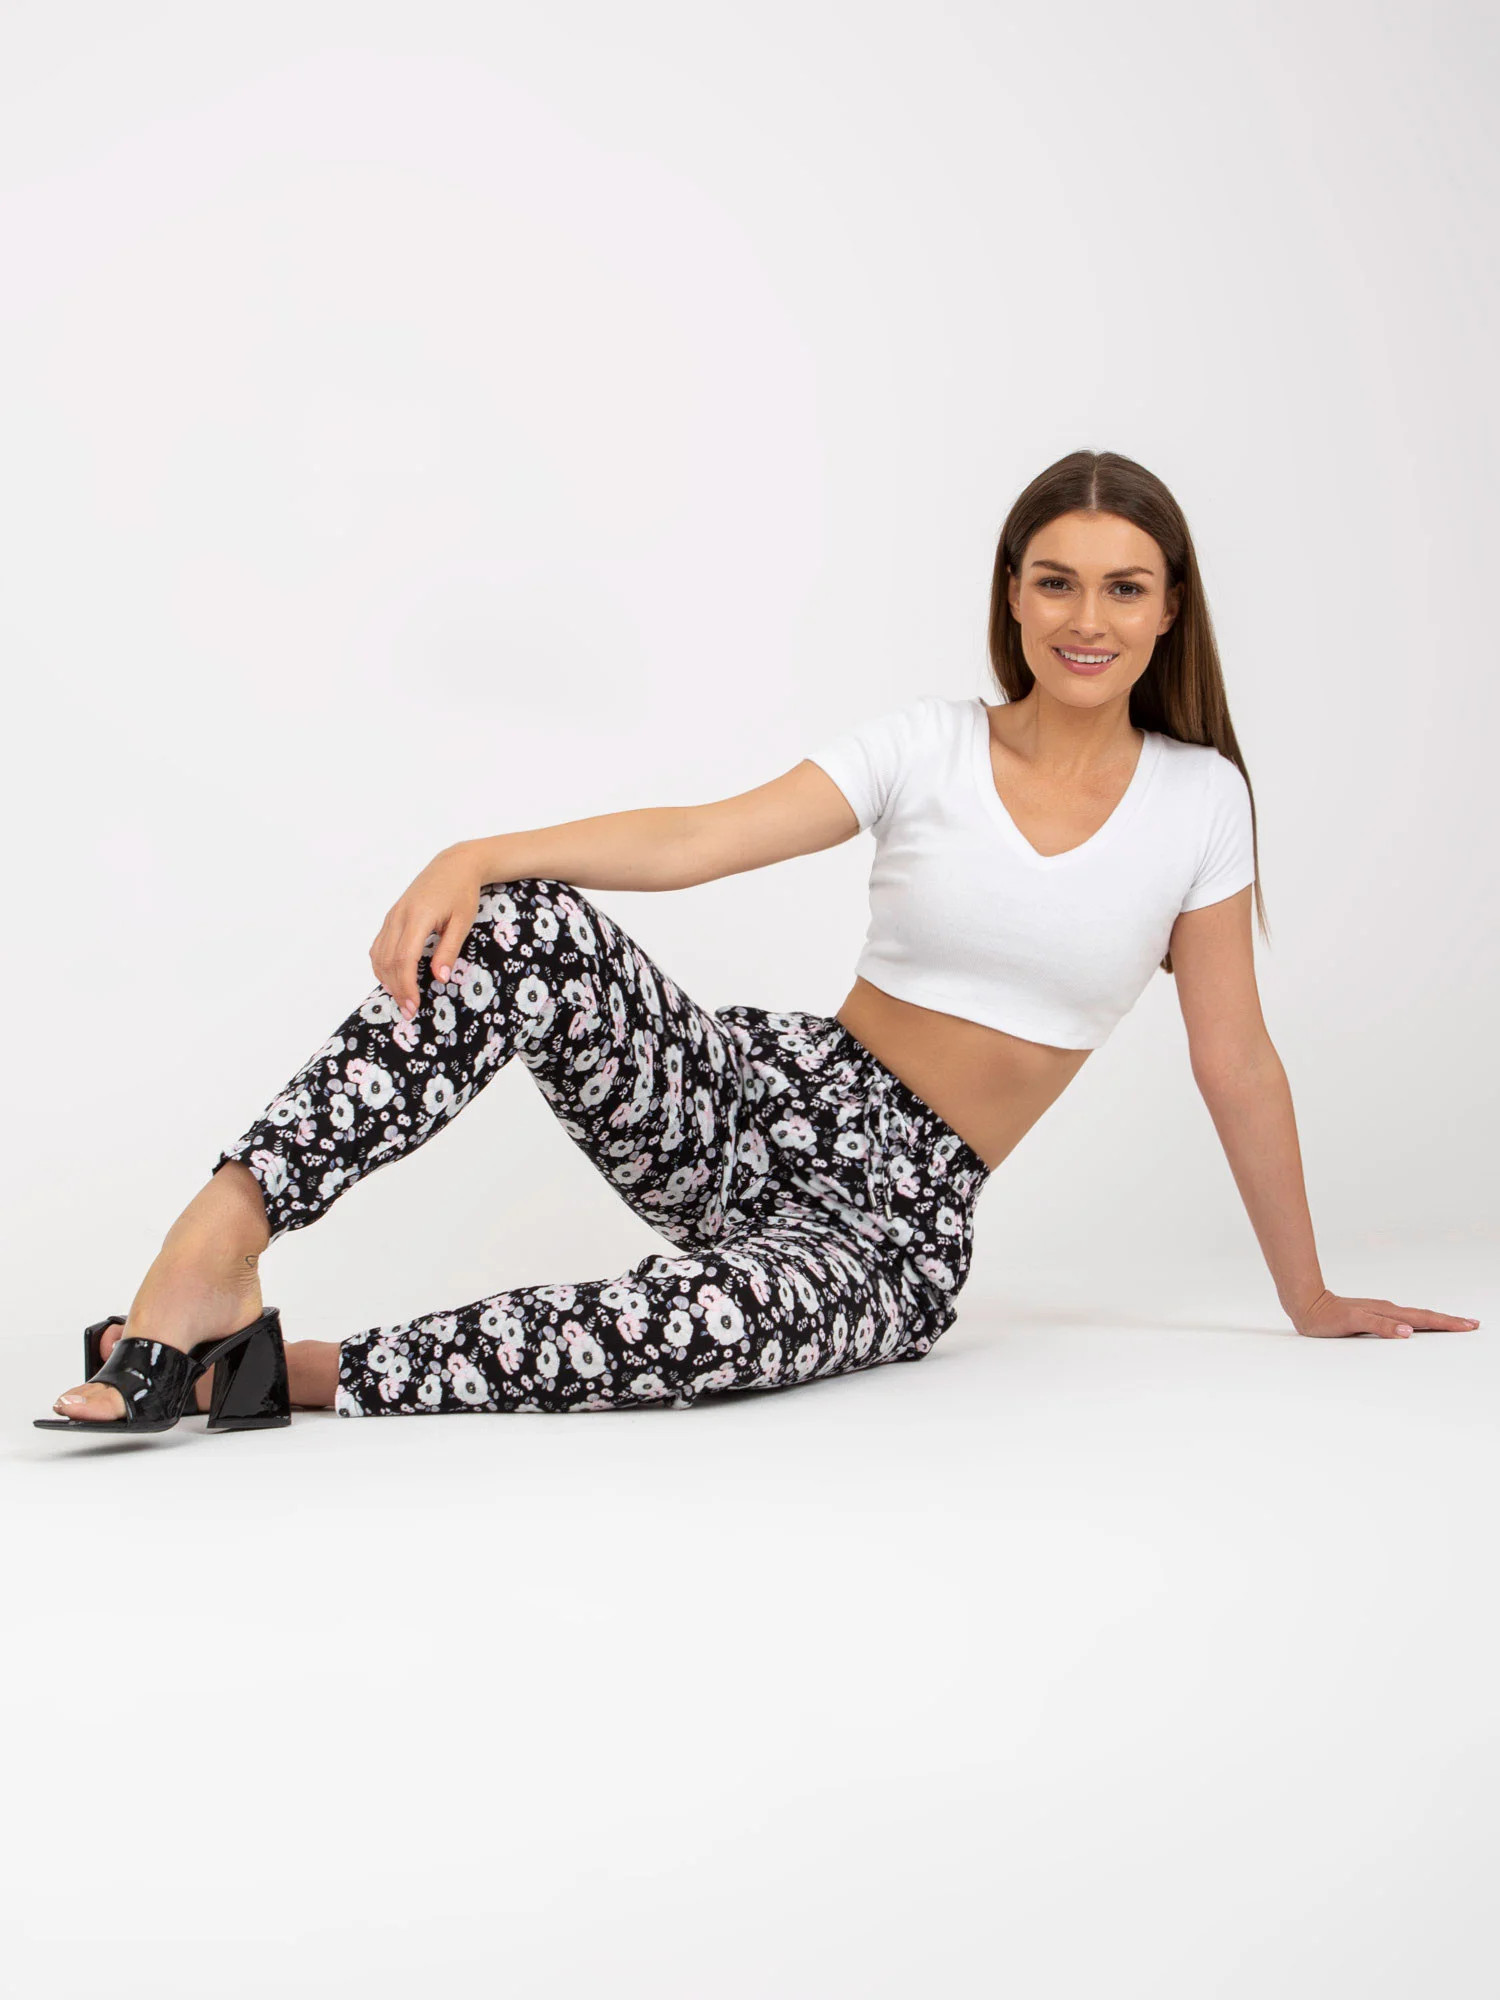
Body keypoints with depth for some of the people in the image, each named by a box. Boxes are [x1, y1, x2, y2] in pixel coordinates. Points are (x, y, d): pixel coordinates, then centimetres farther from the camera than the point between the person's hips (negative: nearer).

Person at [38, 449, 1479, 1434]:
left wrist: (1308, 1299, 14)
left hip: (904, 1221, -1)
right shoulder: (929, 746, 2)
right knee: (526, 926, -30)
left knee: (714, 1321, -40)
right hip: (764, 1100, 1)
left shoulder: (1198, 801, 3)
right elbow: (692, 839, -12)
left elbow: (1235, 1060, 9)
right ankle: (219, 1240, -39)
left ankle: (286, 1371, -31)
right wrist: (476, 854, -30)